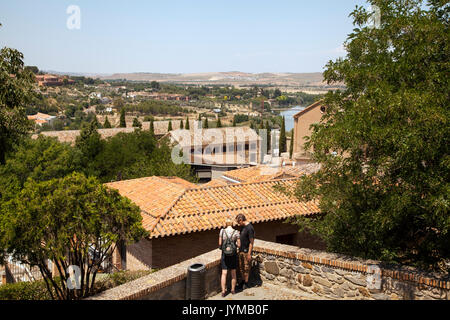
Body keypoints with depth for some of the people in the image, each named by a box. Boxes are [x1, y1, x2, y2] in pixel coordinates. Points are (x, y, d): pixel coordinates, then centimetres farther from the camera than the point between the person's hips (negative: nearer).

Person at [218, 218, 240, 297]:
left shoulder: (222, 231, -9)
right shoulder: (236, 232, -11)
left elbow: (220, 243, -7)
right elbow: (239, 245, -8)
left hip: (225, 254, 0)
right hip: (233, 254, 0)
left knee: (224, 273, 6)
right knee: (233, 273, 15)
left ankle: (223, 291, 8)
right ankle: (233, 290, 25)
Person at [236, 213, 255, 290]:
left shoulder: (249, 228, -21)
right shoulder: (243, 226, 7)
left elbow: (251, 242, -20)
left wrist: (249, 254, -18)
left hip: (246, 251, -9)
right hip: (241, 250, 9)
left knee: (246, 268, 3)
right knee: (241, 267, 16)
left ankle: (246, 283, 16)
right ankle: (243, 281, 30)